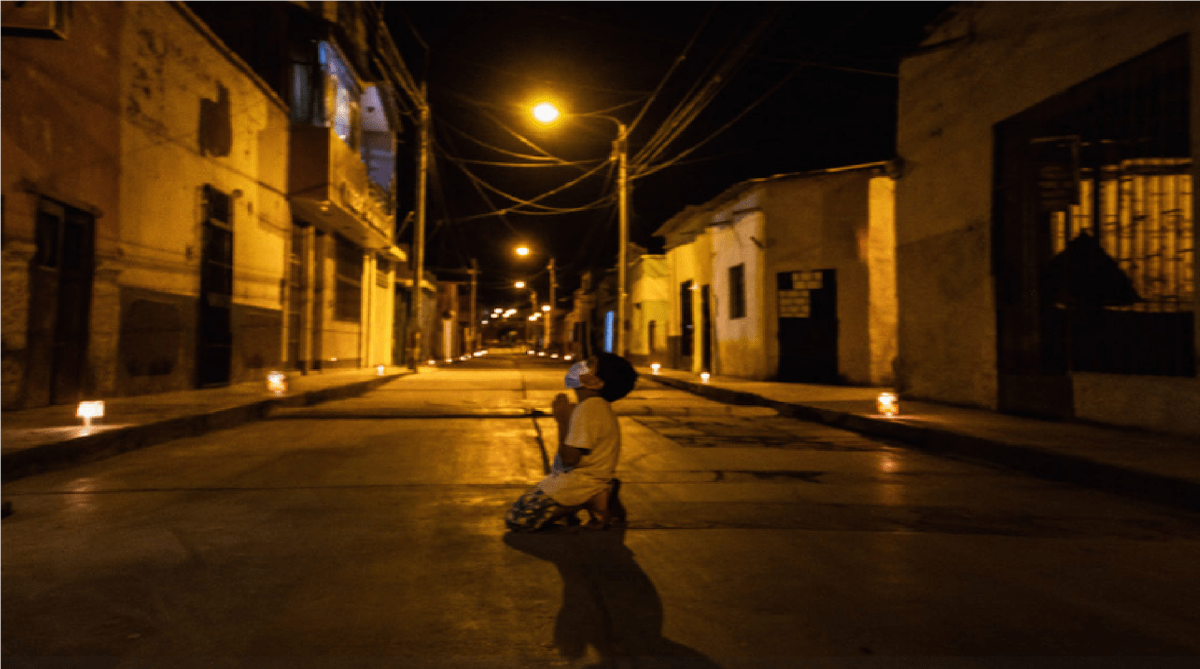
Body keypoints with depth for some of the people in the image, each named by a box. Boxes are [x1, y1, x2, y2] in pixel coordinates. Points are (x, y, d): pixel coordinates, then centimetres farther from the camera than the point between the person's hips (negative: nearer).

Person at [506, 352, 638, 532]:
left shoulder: (589, 408, -22)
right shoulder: (596, 406, 9)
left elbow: (569, 458, -23)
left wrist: (562, 421, -15)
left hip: (578, 483, -10)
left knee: (516, 520, -10)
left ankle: (593, 503, -8)